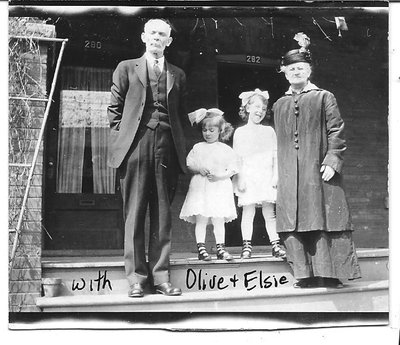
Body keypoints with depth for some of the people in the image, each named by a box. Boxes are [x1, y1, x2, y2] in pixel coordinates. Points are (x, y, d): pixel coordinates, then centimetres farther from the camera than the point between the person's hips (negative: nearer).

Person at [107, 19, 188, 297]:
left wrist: (180, 146, 7)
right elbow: (115, 109, 10)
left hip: (167, 147, 2)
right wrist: (120, 139, 0)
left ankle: (161, 276, 6)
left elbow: (182, 114, 17)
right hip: (136, 146, -2)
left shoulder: (178, 75, 18)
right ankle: (136, 277, 2)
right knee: (135, 213, -2)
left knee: (163, 214, 3)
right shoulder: (126, 69, 12)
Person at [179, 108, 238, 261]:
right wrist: (199, 169, -13)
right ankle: (201, 248, 2)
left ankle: (220, 248, 9)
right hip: (200, 188, 0)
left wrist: (219, 176, -14)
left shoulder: (226, 150, 5)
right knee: (201, 219, -3)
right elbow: (189, 164, 7)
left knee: (219, 220, 1)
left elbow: (232, 169, 2)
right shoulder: (198, 148, 8)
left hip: (220, 187, 0)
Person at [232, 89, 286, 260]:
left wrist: (276, 175, 0)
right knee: (248, 212, -2)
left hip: (266, 177, 1)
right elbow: (237, 158, 2)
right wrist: (240, 178, -6)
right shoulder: (240, 132, 4)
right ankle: (246, 246, 3)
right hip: (248, 177, -1)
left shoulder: (269, 131, 9)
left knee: (270, 213, 3)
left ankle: (276, 245, 6)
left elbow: (276, 155, 8)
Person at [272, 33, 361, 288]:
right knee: (295, 223, -2)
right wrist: (279, 172, 11)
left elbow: (336, 132, -1)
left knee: (323, 218, -5)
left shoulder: (323, 98, 6)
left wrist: (332, 161, -12)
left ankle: (330, 274, -1)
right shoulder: (280, 106, 17)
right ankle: (306, 274, 1)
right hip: (290, 175, 4)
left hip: (318, 170, -4)